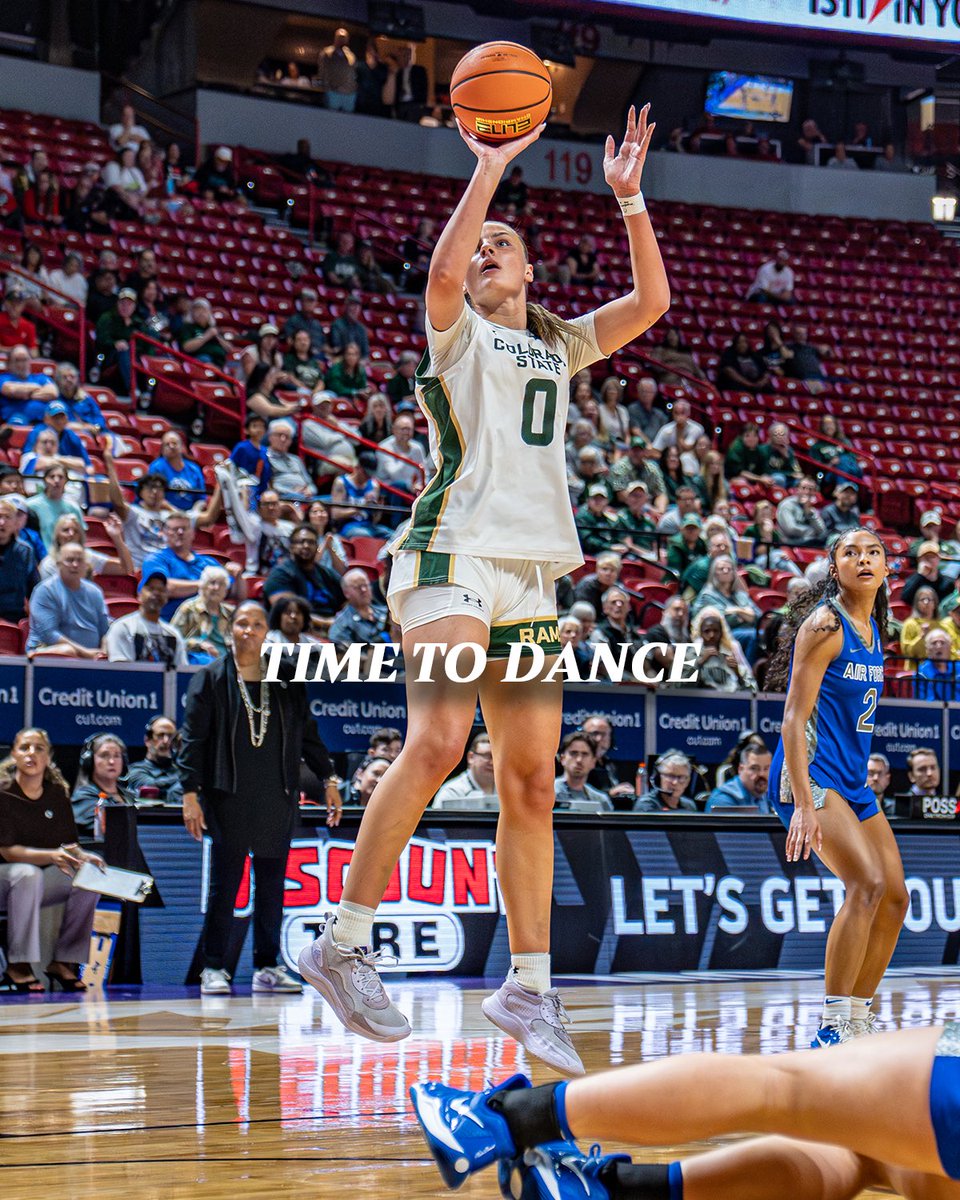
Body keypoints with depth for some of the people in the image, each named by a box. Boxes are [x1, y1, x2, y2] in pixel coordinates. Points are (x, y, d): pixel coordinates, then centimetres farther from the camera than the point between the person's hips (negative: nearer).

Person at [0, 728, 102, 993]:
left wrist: (82, 857, -20)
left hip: (43, 876, 6)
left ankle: (64, 962, -10)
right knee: (27, 874, -37)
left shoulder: (57, 793, 2)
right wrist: (52, 857, -35)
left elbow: (69, 844, 4)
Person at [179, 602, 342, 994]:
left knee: (272, 884, 5)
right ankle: (214, 968, 4)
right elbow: (192, 738, -1)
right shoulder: (211, 678, 3)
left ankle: (267, 967, 11)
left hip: (277, 798, 3)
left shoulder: (286, 679, 12)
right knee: (225, 884, -2)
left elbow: (307, 733, 16)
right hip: (229, 797, -3)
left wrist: (328, 779, 10)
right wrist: (190, 793, -8)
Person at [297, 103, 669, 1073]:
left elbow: (650, 302, 13)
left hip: (532, 573, 6)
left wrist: (629, 198, 6)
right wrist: (489, 173, -16)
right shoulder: (456, 330, 8)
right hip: (455, 549, -6)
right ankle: (342, 943, -19)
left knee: (530, 784, 3)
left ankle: (528, 988, 6)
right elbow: (442, 270, -15)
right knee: (436, 743, -23)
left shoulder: (559, 347, 24)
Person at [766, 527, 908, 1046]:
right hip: (809, 773, -9)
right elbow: (794, 717, -18)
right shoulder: (824, 625, -13)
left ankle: (857, 1024, 15)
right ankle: (832, 1027, -21)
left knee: (895, 897, 7)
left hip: (850, 781, 9)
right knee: (867, 883, -23)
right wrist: (803, 805, -26)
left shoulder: (872, 628, 13)